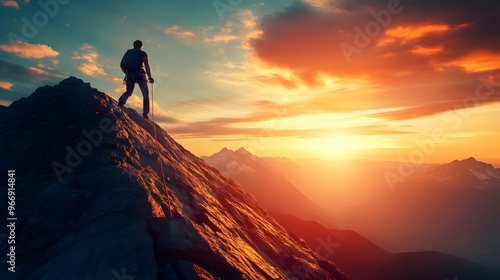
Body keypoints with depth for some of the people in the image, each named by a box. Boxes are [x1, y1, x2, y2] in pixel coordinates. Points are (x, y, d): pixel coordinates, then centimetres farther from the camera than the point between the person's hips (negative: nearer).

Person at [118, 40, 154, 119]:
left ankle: (120, 103, -19)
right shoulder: (142, 53, 7)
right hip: (140, 75, -4)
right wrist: (150, 77, -8)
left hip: (130, 75, 4)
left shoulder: (127, 52, 20)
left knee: (128, 92, 13)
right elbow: (146, 65, -6)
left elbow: (121, 65, 16)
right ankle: (145, 114, -3)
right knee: (146, 94, 6)